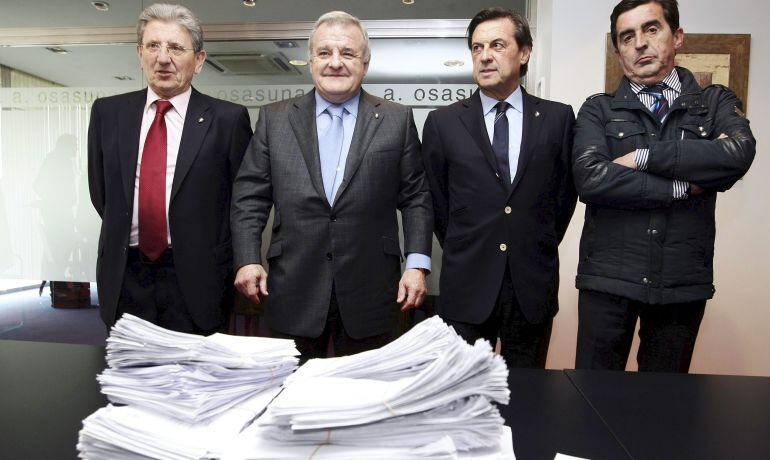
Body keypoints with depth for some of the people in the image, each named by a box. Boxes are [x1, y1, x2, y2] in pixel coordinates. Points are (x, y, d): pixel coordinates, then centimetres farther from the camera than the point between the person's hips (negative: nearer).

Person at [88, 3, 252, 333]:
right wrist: (126, 237, 9)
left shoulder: (228, 119, -6)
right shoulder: (107, 112, 5)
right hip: (123, 278, 3)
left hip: (195, 281, -3)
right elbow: (101, 192, 14)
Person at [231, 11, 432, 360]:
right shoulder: (274, 119, 6)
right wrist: (248, 259, -5)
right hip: (294, 289, 1)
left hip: (369, 292, 0)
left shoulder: (397, 120, 3)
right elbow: (250, 197, 5)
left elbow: (416, 198, 2)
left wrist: (417, 264, -6)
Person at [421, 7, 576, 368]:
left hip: (533, 286, 1)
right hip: (466, 285, -1)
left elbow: (566, 190, 10)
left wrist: (539, 250, 10)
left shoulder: (558, 118, 3)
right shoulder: (443, 122, 1)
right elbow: (436, 200, 7)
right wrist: (462, 253, 9)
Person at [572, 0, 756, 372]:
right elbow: (589, 178, -13)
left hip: (683, 282, 2)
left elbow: (739, 154, -13)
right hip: (607, 278, -1)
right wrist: (682, 186, -10)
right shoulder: (598, 111, 5)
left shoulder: (716, 102, 9)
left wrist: (643, 156, -13)